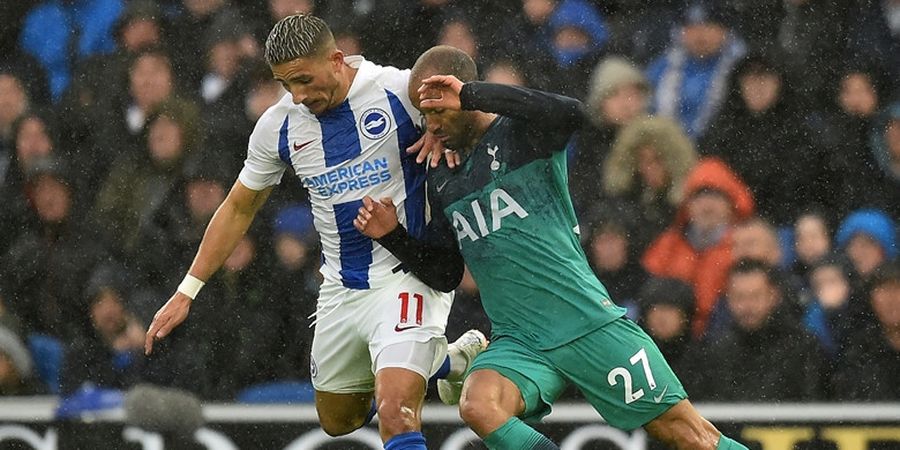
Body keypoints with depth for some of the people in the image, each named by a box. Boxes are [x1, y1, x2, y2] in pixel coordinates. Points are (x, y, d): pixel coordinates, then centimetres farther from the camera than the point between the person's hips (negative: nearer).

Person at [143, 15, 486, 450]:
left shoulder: (400, 90, -15)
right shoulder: (277, 126, -1)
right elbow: (239, 208, 13)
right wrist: (186, 292, 12)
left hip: (407, 278, -6)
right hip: (341, 290, 6)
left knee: (395, 414, -26)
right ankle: (454, 358, 38)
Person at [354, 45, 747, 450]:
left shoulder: (522, 131, -3)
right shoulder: (441, 180, 15)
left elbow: (570, 113, -28)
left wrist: (469, 96, -26)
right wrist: (393, 236, 5)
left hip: (590, 325, -4)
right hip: (519, 342, 4)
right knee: (477, 406, -29)